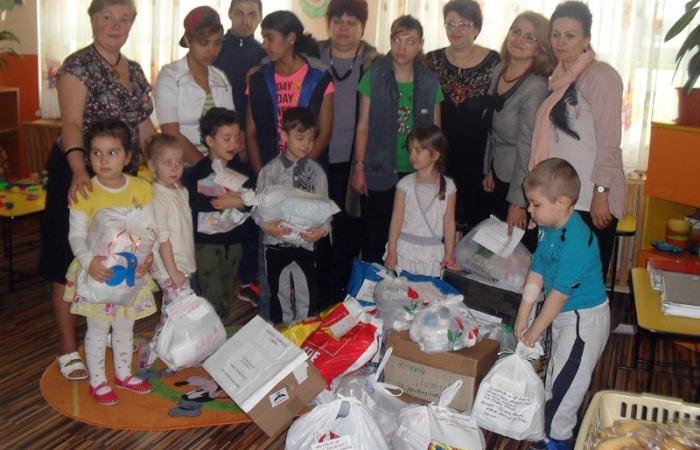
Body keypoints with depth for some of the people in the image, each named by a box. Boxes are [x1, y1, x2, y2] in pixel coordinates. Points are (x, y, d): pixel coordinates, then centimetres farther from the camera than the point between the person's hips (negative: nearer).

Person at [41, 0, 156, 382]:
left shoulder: (135, 71, 10)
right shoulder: (78, 66, -12)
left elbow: (144, 126, 16)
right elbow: (71, 123, -24)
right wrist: (79, 170, -39)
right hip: (82, 177, -6)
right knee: (72, 261, 1)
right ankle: (68, 348, 10)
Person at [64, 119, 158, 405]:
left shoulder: (140, 188, -5)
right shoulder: (85, 192, -14)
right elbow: (77, 235, -13)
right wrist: (89, 260, -31)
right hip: (97, 272, -3)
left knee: (125, 326, 19)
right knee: (98, 328, 8)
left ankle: (123, 374, 38)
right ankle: (98, 381, 25)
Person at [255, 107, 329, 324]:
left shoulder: (315, 171, -4)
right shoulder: (270, 170, -5)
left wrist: (323, 229, -23)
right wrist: (265, 225, -21)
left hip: (306, 241, 0)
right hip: (276, 242, 0)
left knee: (308, 296, 9)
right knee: (279, 294, 17)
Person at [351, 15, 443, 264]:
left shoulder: (430, 82, 3)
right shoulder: (374, 77, -2)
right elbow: (363, 126, -1)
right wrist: (359, 167, -5)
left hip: (417, 174, 2)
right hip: (378, 172, -1)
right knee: (374, 238, 4)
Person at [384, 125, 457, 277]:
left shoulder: (448, 186, -2)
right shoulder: (405, 184, -4)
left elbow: (449, 222, 0)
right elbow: (396, 220, -2)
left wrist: (449, 255, 1)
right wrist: (391, 252, -2)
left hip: (433, 253, 0)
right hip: (405, 249, 0)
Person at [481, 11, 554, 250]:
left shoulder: (536, 87, -20)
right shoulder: (499, 70, 2)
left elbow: (527, 147, -21)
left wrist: (518, 202, -20)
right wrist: (488, 170, 14)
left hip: (522, 183, -7)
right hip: (498, 176, 7)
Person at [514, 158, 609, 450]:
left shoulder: (576, 242, -31)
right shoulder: (547, 229, -3)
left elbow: (560, 293, -26)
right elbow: (536, 274, 1)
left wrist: (535, 330, -17)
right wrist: (522, 318, 2)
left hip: (585, 318, -9)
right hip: (563, 314, 9)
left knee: (565, 379, 2)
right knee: (556, 372, 22)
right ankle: (549, 419, 40)